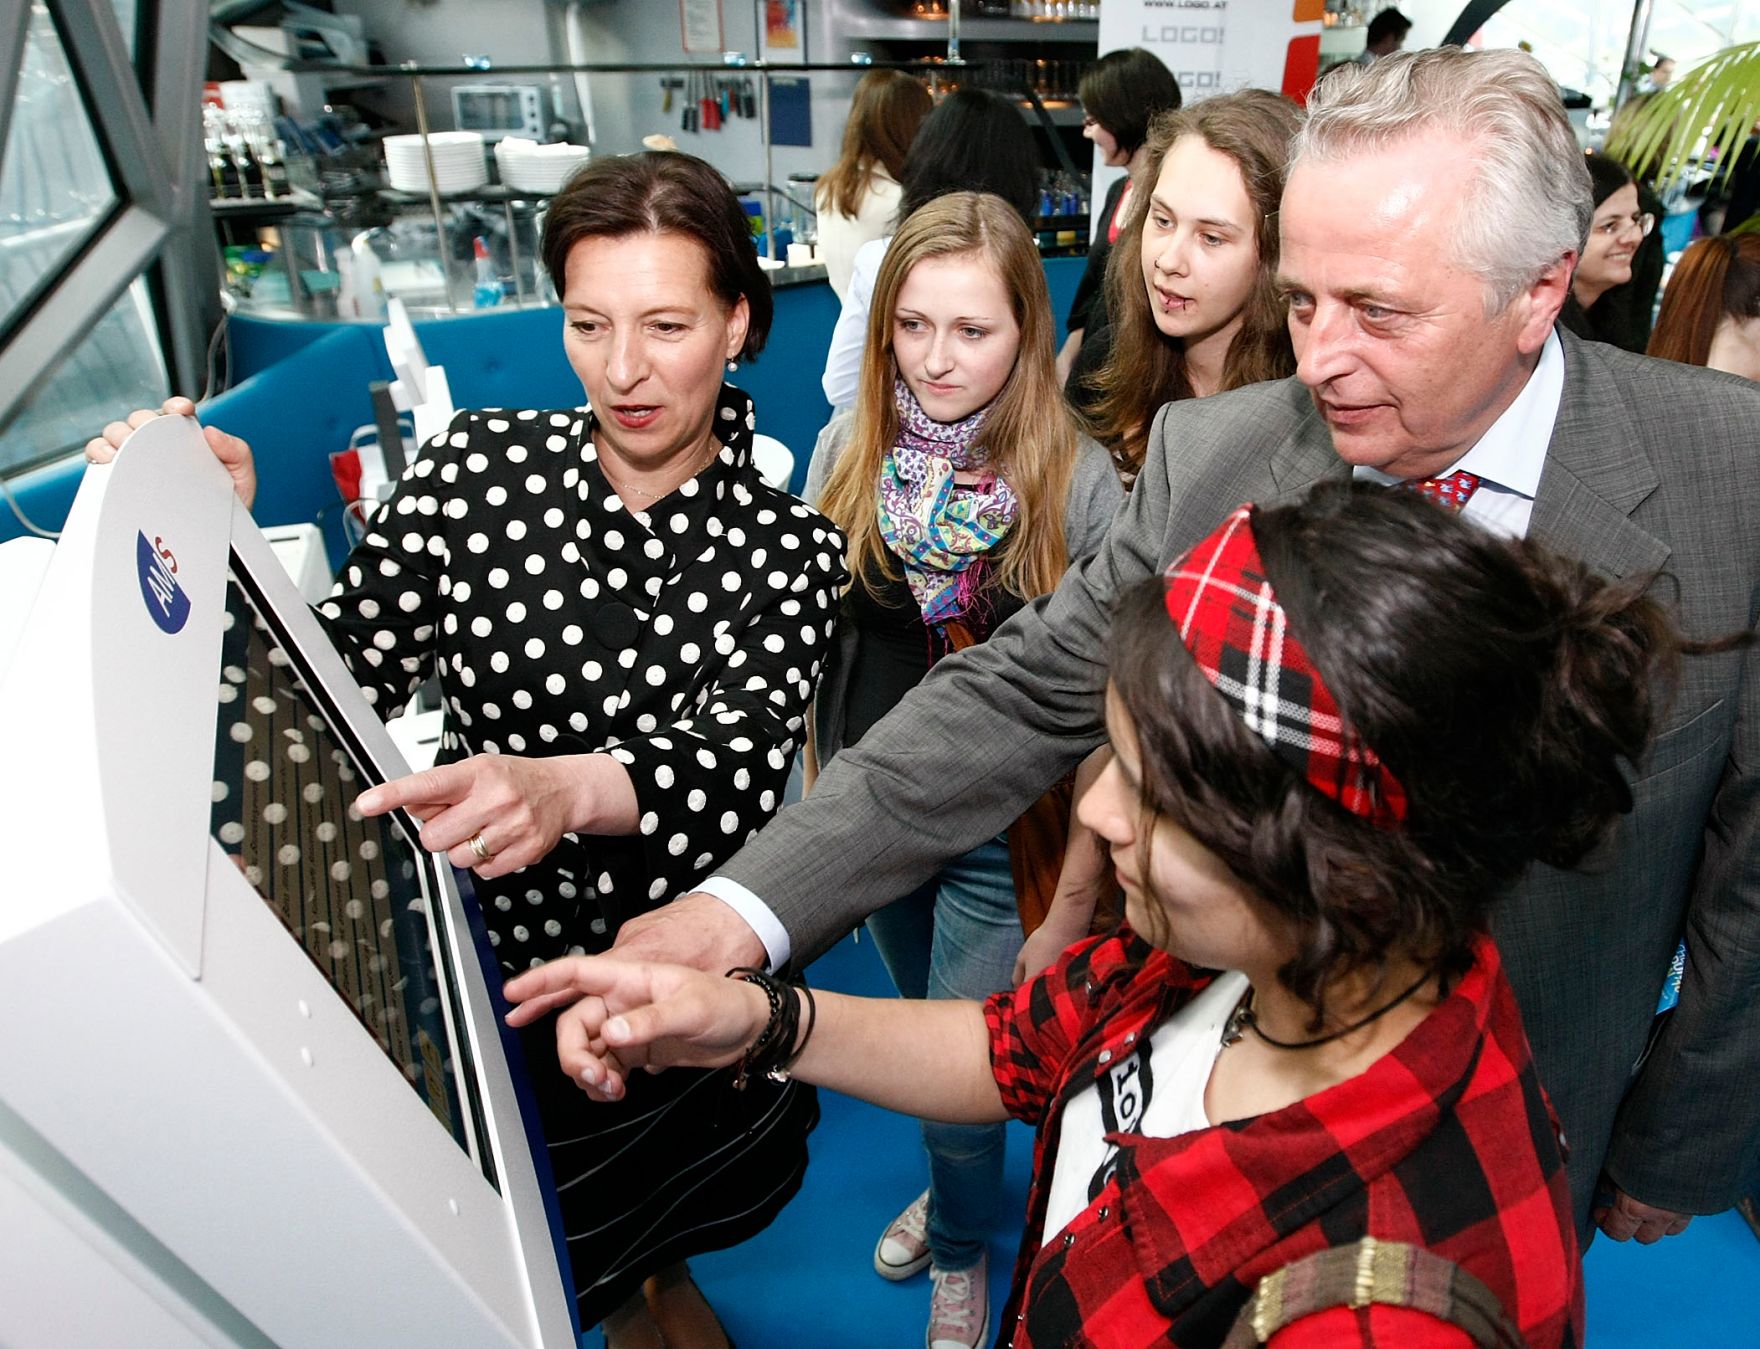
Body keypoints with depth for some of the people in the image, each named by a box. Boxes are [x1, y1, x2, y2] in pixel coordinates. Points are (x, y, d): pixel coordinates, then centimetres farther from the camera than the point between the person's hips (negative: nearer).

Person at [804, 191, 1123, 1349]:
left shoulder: (1078, 480, -16)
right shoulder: (847, 453, -6)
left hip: (1007, 829, -3)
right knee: (921, 1026, 25)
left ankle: (961, 1249, 43)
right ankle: (951, 1178, 57)